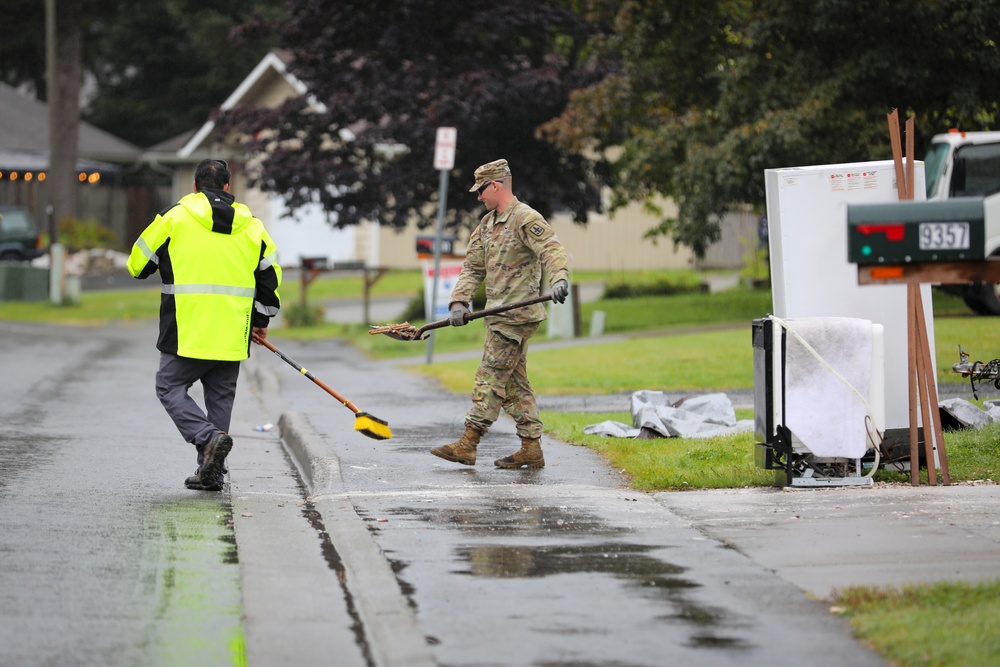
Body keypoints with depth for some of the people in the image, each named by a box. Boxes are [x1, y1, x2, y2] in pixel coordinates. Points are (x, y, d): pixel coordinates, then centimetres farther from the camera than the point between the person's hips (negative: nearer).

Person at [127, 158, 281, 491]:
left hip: (186, 333, -4)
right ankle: (211, 473, 11)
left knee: (171, 388, 5)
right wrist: (261, 320, 25)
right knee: (220, 397, 12)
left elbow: (138, 264, 6)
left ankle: (209, 437, -18)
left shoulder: (173, 217, -1)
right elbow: (270, 274, 14)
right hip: (232, 335, 4)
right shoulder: (252, 226, 10)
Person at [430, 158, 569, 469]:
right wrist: (459, 301, 4)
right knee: (514, 382, 9)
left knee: (490, 376, -9)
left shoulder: (525, 218, -11)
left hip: (517, 315, -10)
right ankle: (531, 448, 11)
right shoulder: (487, 224, 18)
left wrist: (559, 279, -42)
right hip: (499, 316, 10)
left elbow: (553, 250, -22)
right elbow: (473, 267, 18)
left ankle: (467, 444, -9)